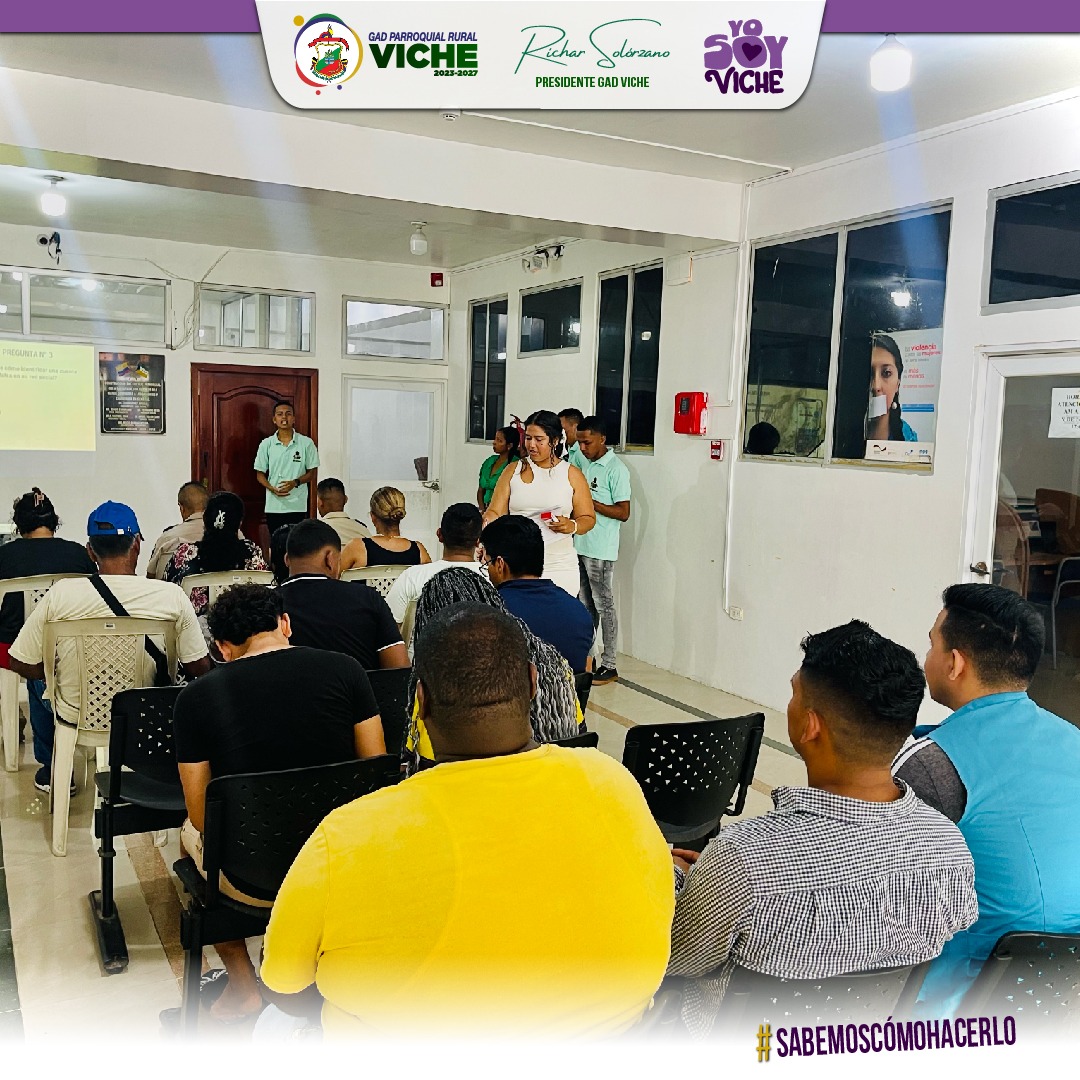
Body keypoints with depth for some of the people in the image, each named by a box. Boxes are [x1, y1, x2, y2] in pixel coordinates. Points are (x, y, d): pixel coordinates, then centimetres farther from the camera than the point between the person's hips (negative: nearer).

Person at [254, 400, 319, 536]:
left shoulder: (306, 443, 1)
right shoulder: (266, 444, 5)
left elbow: (312, 473, 4)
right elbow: (260, 474, 8)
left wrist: (296, 482, -15)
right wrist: (272, 489, -12)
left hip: (297, 506, -1)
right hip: (273, 506, 2)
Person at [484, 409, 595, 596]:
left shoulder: (571, 474, 5)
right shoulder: (513, 471, 8)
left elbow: (588, 518, 6)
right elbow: (496, 512, 2)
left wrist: (572, 526, -15)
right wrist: (483, 523, -19)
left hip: (559, 566, 0)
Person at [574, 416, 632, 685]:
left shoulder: (616, 469, -13)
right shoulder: (584, 462, 11)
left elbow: (623, 512, -16)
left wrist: (590, 502, -20)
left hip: (600, 550, -8)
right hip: (579, 545, 8)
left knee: (603, 605, -1)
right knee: (584, 605, 14)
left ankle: (609, 666, 6)